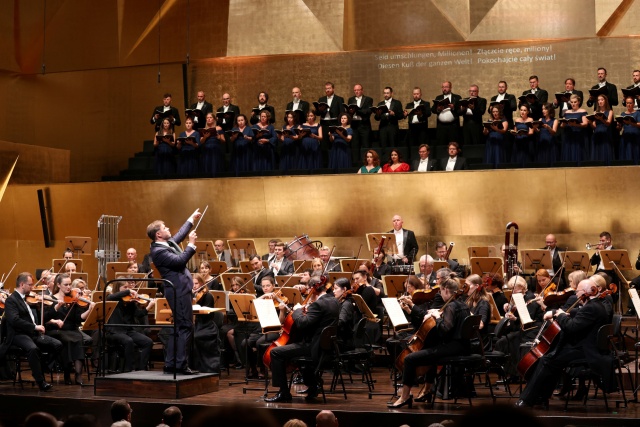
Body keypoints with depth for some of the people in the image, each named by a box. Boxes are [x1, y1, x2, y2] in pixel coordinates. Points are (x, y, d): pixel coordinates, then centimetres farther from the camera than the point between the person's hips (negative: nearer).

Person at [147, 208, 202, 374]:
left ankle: (170, 364, 15)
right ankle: (181, 364, -9)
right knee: (185, 327, -9)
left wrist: (191, 219, 38)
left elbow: (180, 235, 31)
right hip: (179, 291, -10)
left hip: (180, 290, 10)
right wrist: (191, 244, -16)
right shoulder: (158, 250, -16)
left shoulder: (168, 243, 12)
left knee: (180, 327, 13)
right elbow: (180, 260, -24)